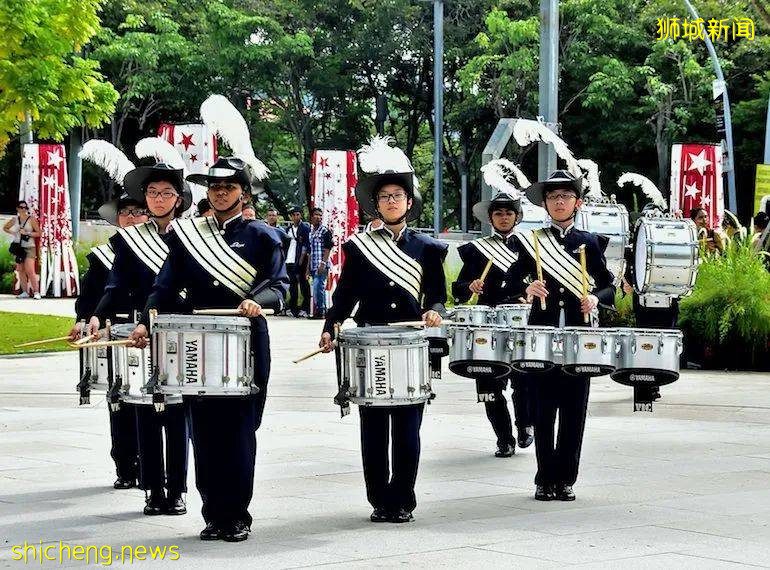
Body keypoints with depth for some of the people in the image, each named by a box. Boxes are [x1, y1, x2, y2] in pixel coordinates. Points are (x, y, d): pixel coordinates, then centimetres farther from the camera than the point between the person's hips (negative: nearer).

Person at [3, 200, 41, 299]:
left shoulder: (32, 219, -3)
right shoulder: (14, 220, 9)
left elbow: (38, 233, -5)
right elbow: (5, 228, 25)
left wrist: (27, 233, -15)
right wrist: (12, 233, 8)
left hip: (29, 247, -5)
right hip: (18, 247, 5)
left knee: (30, 271, -15)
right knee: (20, 271, 6)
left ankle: (36, 292, -14)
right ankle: (25, 292, 12)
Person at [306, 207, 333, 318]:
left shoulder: (325, 231, -4)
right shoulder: (311, 232, 18)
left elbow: (327, 249, -11)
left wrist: (323, 263, -20)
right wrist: (308, 269, 19)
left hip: (322, 266, -8)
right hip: (313, 266, 8)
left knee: (318, 288, -14)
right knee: (320, 289, 10)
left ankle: (319, 311, -12)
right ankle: (322, 312, 13)